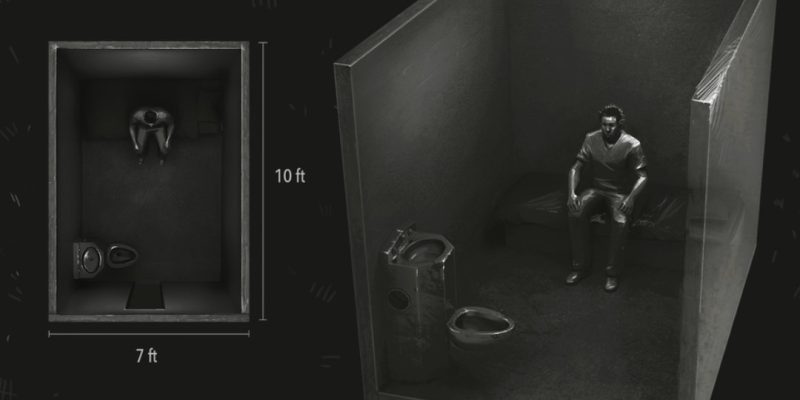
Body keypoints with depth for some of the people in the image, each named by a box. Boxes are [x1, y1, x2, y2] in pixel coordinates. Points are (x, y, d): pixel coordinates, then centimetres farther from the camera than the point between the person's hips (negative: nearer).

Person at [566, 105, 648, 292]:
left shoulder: (631, 145, -12)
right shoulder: (591, 139, -2)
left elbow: (642, 176, -13)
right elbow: (576, 168, 0)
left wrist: (630, 198, -31)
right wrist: (571, 192, -17)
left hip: (620, 193, -3)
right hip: (596, 189, 3)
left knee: (620, 222, -35)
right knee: (576, 213, -28)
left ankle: (612, 273, -20)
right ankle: (580, 266, -16)